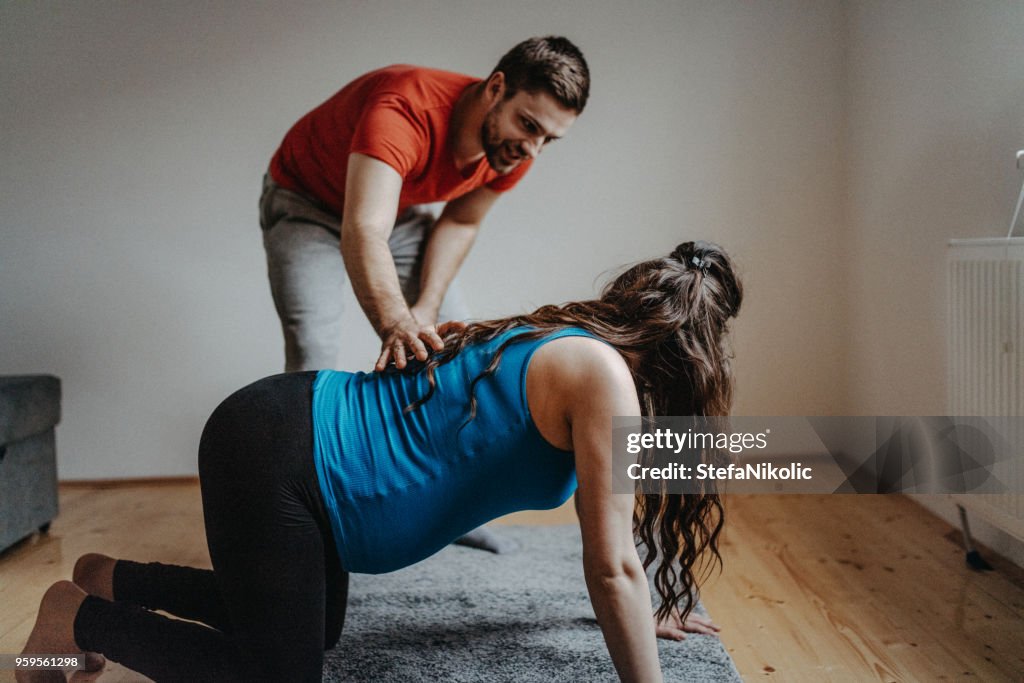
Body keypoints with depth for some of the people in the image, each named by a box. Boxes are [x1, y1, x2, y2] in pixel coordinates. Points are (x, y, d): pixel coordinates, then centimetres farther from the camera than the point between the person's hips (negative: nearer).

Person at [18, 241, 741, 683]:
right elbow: (613, 566, -16)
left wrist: (640, 612, 30)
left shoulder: (567, 346, 11)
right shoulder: (603, 373, -17)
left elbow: (603, 507, 23)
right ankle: (80, 618, 13)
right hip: (274, 458, -10)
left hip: (308, 433, 10)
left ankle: (113, 579, 33)